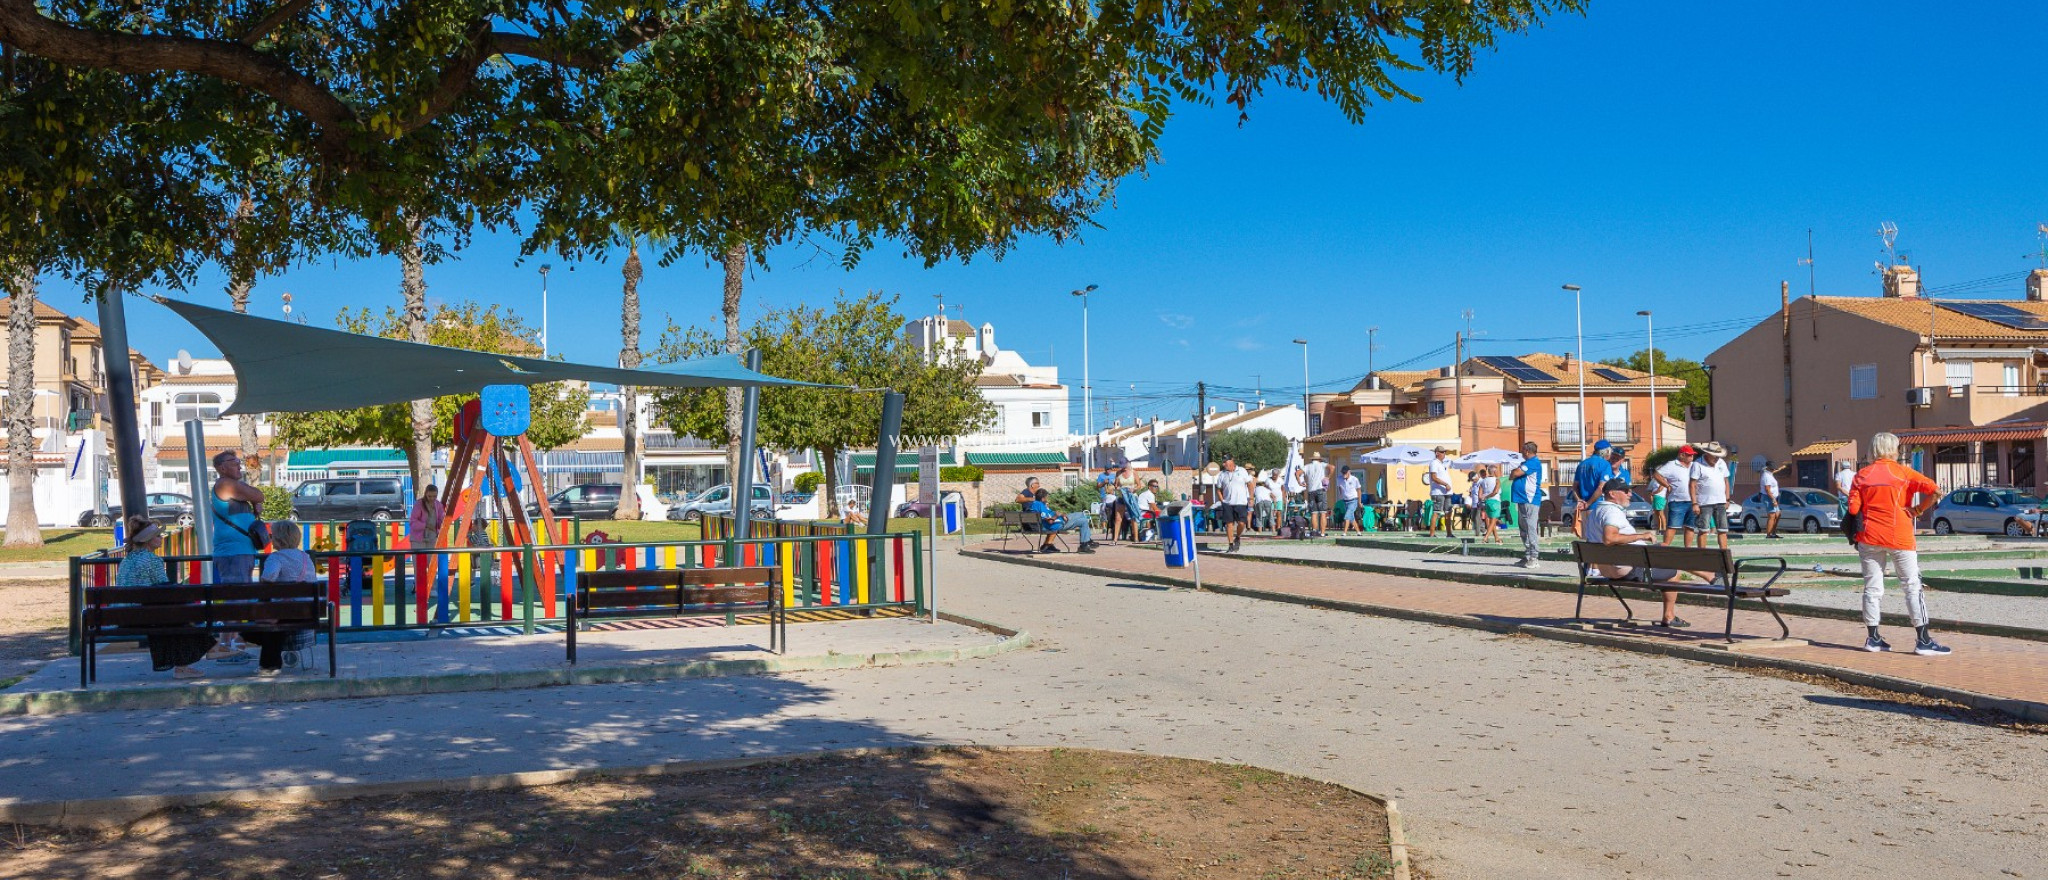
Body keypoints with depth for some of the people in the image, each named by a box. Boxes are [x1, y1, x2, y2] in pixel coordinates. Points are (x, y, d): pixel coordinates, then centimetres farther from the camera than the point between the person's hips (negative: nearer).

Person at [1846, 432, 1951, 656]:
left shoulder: (1862, 475, 3)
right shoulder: (1904, 473, -2)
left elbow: (1853, 508, -3)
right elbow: (1935, 491, -12)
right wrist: (1918, 509, 1)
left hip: (1869, 537, 3)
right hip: (1899, 537, -3)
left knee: (1872, 588, 9)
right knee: (1912, 587, 2)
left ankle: (1873, 638, 12)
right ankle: (1923, 640, 0)